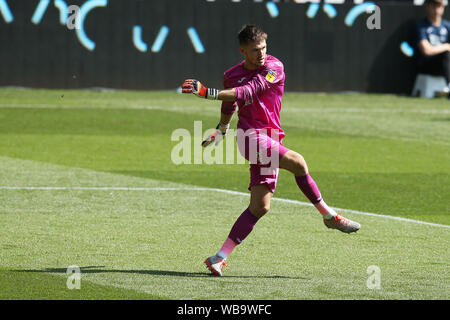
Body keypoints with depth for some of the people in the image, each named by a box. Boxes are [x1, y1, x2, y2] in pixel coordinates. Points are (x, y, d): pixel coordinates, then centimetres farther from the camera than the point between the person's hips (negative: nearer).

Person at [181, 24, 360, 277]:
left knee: (260, 207, -1)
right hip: (250, 135, -1)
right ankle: (329, 215, -13)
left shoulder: (274, 67, -4)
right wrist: (221, 130, 46)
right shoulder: (232, 75, 7)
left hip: (269, 138, 1)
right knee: (297, 162, -25)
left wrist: (208, 93, -25)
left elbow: (246, 92, -18)